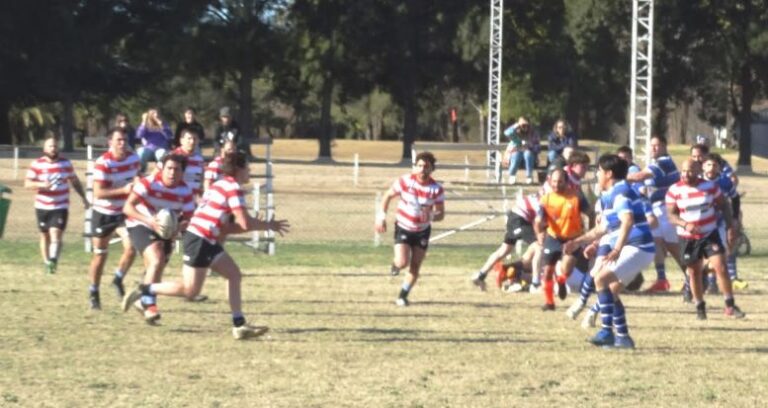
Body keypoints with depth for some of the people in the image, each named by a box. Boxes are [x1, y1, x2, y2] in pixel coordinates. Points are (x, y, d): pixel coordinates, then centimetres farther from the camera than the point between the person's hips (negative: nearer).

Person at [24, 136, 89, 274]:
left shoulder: (66, 163, 4)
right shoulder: (37, 165, -3)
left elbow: (75, 181, 17)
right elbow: (27, 183, -9)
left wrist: (83, 197, 18)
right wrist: (41, 185, -26)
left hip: (60, 207, 0)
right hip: (42, 207, 1)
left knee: (56, 235, -16)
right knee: (45, 236, 9)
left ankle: (53, 260, -29)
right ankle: (47, 263, 21)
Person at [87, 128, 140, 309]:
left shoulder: (133, 158, -4)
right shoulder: (103, 164, -22)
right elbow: (98, 193, -27)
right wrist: (123, 190, -34)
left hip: (125, 212, 4)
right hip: (103, 213, -4)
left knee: (131, 248, -14)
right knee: (100, 255, 4)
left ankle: (118, 279, 13)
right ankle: (94, 293, 20)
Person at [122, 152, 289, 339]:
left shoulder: (222, 185, 18)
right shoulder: (234, 188, -11)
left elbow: (225, 227, 19)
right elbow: (245, 223, -15)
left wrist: (257, 225, 14)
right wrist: (268, 225, 0)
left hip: (207, 241, 10)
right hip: (200, 241, -10)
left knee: (234, 275, 11)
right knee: (190, 291, -4)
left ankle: (239, 325, 10)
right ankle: (144, 290, 4)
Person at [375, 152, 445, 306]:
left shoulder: (436, 189, -15)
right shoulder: (405, 181, -16)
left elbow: (441, 214, -11)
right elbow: (388, 196, 0)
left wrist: (431, 216, -33)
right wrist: (381, 217, -7)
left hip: (422, 231, 1)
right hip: (403, 228, -1)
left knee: (415, 267, 2)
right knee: (403, 262, -17)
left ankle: (403, 296, 21)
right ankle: (396, 265, 21)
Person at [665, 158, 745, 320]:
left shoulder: (710, 186, -6)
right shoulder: (674, 190, -8)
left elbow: (724, 206, 6)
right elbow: (671, 215, -11)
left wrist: (731, 226, 0)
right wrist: (685, 224, -29)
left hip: (710, 234, 0)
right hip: (688, 238, 0)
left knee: (720, 267, -11)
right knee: (694, 273, 6)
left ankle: (730, 306, -4)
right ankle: (700, 307, 23)